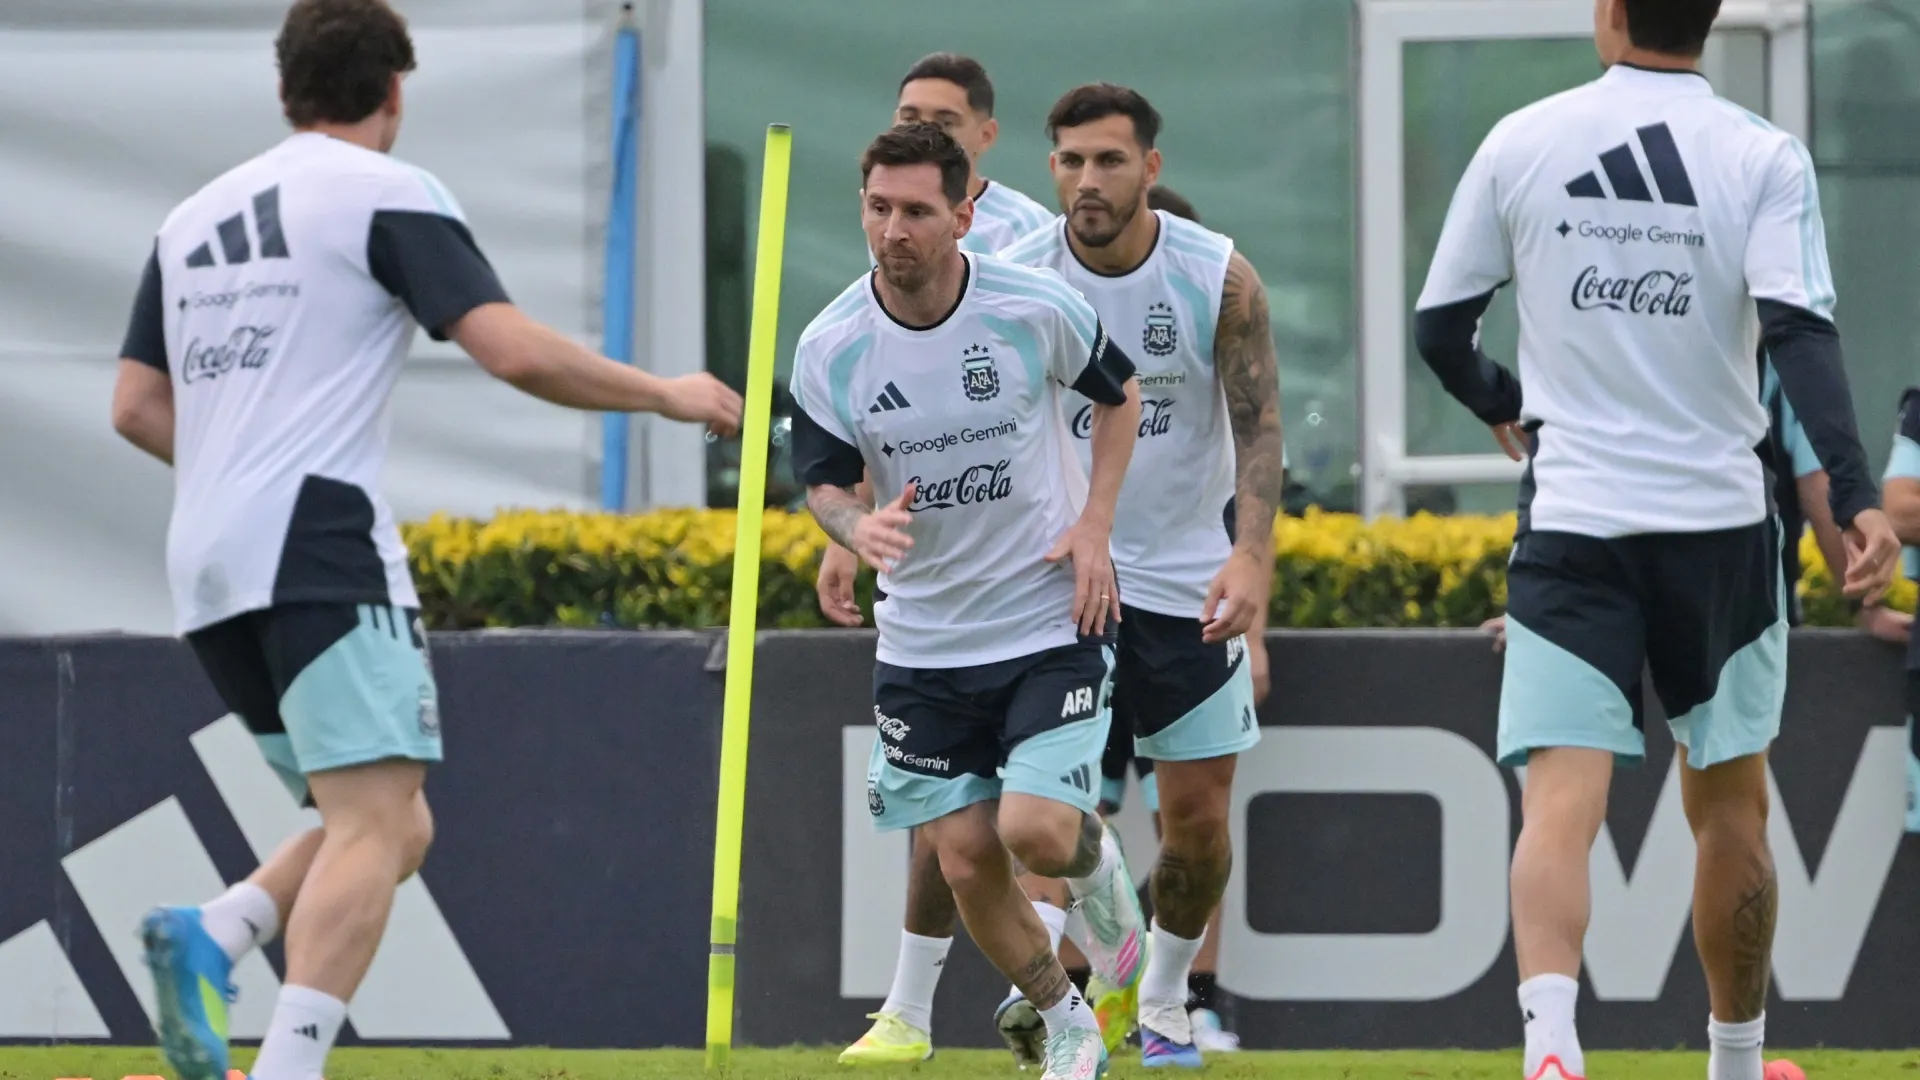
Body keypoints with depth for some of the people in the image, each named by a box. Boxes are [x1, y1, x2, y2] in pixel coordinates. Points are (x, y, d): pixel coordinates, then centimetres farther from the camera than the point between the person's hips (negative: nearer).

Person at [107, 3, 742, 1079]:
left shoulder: (196, 217, 19)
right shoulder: (387, 193, -1)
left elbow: (138, 405, 18)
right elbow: (513, 349, -10)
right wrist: (665, 394, 2)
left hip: (209, 567, 7)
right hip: (321, 547, -7)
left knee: (395, 829, 12)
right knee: (376, 824, -14)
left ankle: (209, 937, -12)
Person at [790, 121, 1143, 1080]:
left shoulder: (1038, 308, -12)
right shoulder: (828, 349, -10)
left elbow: (1118, 394, 7)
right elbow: (823, 480, 0)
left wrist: (1094, 525, -4)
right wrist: (858, 525, -24)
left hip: (1052, 619, -2)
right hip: (922, 638, 2)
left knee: (1037, 834, -18)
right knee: (964, 862, 1)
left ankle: (1099, 865, 20)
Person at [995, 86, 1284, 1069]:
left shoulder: (1219, 278, -11)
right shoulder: (1015, 280, -10)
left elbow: (1257, 423, -11)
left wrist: (1250, 553, -25)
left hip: (1188, 575, 0)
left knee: (1198, 812, 4)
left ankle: (1165, 996, 24)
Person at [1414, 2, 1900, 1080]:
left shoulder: (1522, 143, 2)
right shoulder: (1764, 157, -4)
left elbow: (1440, 329, 9)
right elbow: (1801, 333, -16)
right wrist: (1857, 496, -20)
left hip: (1572, 521, 0)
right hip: (1721, 519, 0)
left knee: (1561, 804, -10)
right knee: (1731, 807, 16)